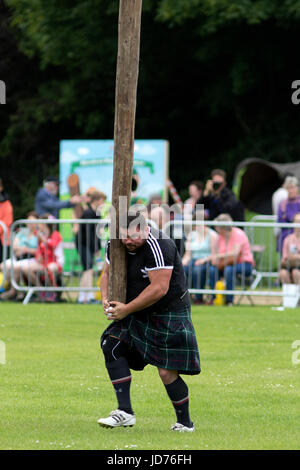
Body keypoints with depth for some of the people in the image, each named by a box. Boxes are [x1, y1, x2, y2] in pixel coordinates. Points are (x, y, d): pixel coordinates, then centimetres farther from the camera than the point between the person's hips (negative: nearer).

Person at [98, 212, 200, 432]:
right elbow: (108, 274, 15)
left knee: (167, 372, -9)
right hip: (139, 315, 8)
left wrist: (126, 310, -23)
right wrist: (106, 298, -6)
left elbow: (159, 288, -27)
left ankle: (185, 422, 10)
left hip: (170, 313, -8)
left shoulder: (158, 247, -24)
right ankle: (125, 412, -9)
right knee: (111, 346, -9)